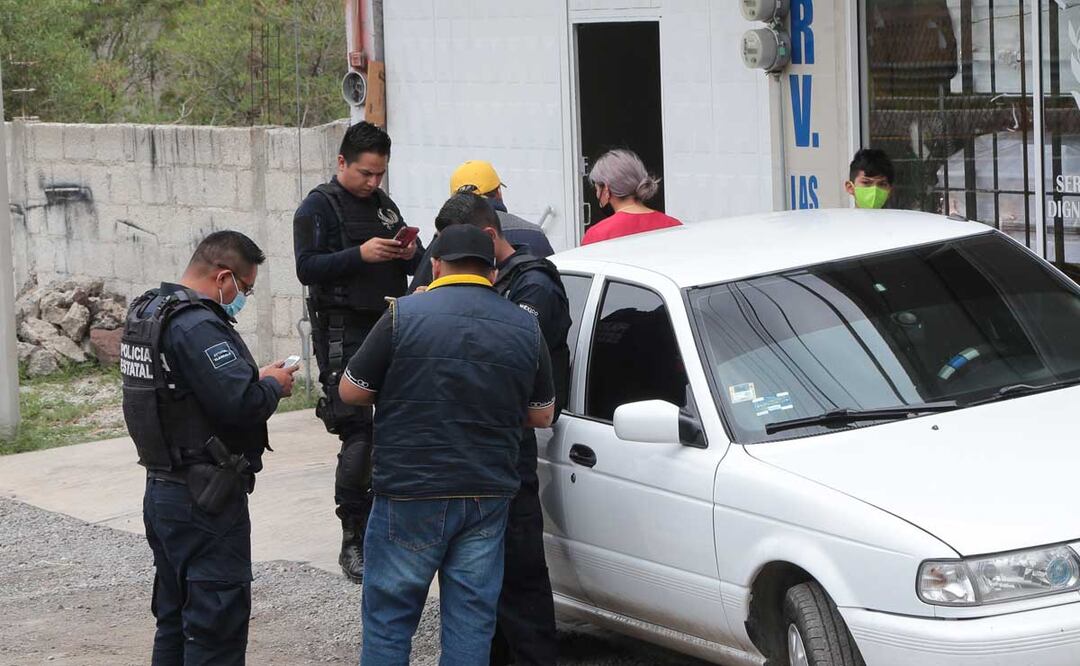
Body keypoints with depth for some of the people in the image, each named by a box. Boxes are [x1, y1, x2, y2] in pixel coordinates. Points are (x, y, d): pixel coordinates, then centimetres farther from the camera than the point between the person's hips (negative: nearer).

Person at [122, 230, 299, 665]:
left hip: (162, 488, 10)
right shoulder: (196, 326, -21)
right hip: (204, 501, -10)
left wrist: (256, 378, 6)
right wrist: (273, 385, -9)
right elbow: (241, 403, -29)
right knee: (217, 628, -4)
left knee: (175, 620, 18)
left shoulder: (145, 311, 11)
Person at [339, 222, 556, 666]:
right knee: (471, 621, 8)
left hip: (410, 493, -3)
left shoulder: (404, 315, -8)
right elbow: (541, 415, 12)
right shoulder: (525, 327, 4)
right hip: (488, 496, 4)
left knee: (388, 618, 6)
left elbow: (351, 392, -2)